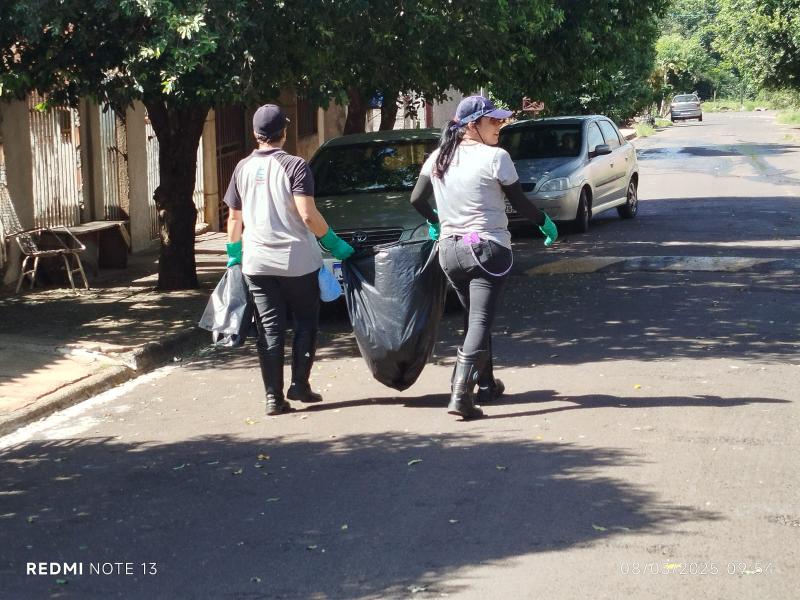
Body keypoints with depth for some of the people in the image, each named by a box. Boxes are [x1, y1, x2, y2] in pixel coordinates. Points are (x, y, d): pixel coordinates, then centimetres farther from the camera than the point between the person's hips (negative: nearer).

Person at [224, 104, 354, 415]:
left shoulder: (243, 168, 6)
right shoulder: (294, 165, -9)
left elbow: (234, 217, 11)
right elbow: (307, 215, -17)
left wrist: (234, 254, 22)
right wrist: (334, 243, -6)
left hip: (257, 262, 4)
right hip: (297, 260, -4)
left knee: (269, 329, 6)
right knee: (305, 323, 13)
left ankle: (274, 397, 3)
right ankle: (299, 385, 9)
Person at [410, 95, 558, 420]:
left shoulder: (439, 157, 6)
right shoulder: (495, 157, -11)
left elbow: (417, 199, 10)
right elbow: (519, 203, -5)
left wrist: (435, 222, 29)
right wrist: (545, 222, 12)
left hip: (449, 249, 6)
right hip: (487, 247, -6)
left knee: (475, 318, 20)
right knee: (480, 320, -8)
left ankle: (486, 384, 29)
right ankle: (460, 394, -20)